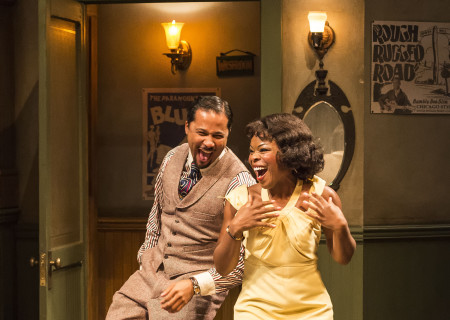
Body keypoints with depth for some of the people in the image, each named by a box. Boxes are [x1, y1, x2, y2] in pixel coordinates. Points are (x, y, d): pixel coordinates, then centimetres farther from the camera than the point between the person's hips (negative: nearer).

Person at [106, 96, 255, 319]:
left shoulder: (240, 182, -18)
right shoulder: (173, 157, 2)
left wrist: (194, 285, -28)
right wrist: (146, 256, 16)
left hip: (199, 285, -5)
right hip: (152, 271, 6)